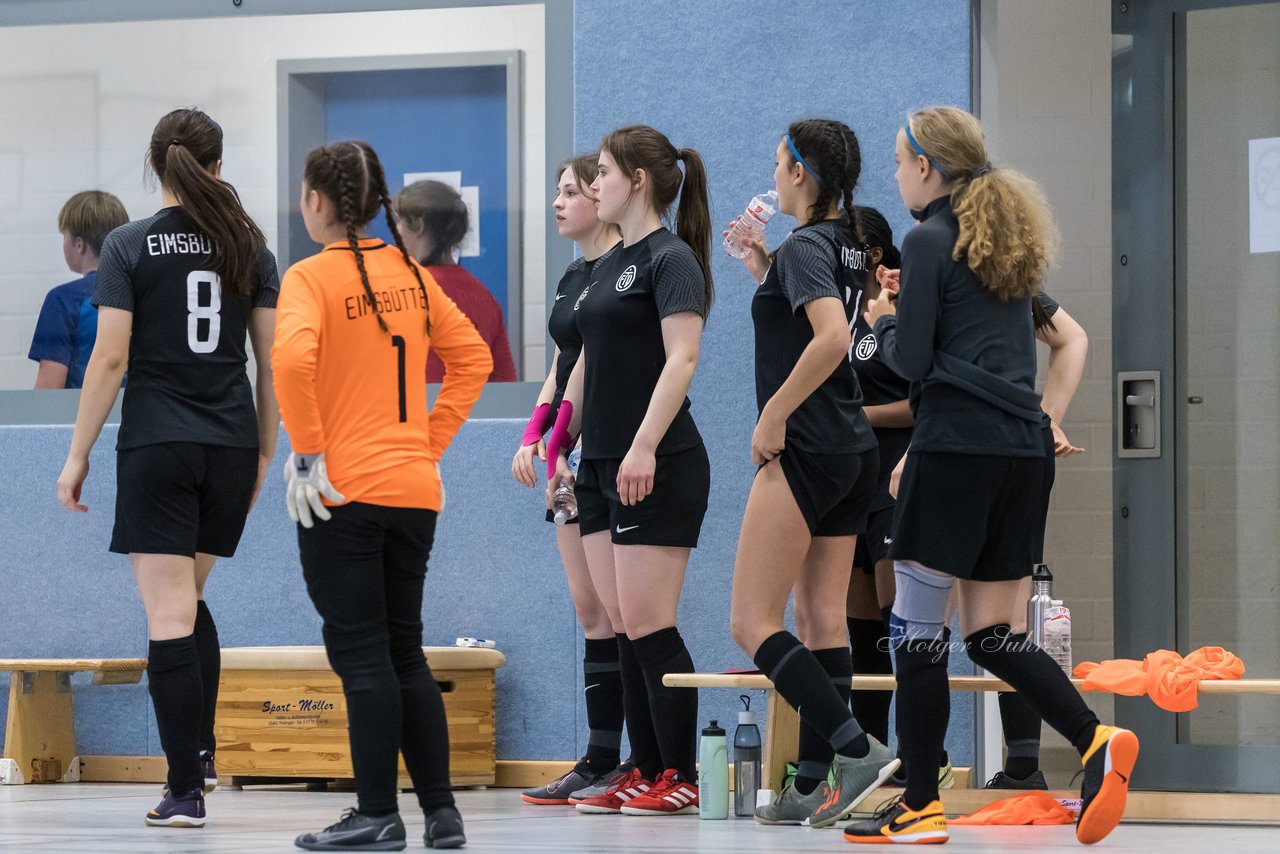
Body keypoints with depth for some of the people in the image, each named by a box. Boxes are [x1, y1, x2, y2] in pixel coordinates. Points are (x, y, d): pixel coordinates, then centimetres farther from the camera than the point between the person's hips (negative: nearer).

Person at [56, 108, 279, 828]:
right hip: (231, 447, 4)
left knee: (171, 616, -4)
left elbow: (111, 358, -9)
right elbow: (273, 358, 6)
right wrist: (265, 451, 16)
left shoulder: (130, 247, -5)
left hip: (157, 447, -4)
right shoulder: (249, 246, 5)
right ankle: (200, 753, 17)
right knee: (190, 598, 23)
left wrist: (79, 455, -3)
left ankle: (187, 791, -6)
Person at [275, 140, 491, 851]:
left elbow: (292, 359, -26)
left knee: (362, 656, -2)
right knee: (405, 652, 13)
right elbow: (472, 357, 14)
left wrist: (307, 452, -16)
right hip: (414, 491, 6)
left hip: (342, 492, -6)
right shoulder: (410, 274, 9)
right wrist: (430, 441, 13)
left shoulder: (312, 276, -9)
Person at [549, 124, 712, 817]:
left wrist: (644, 445, -28)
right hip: (604, 466, 9)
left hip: (658, 467, -9)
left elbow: (681, 359, -20)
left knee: (647, 623, -9)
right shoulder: (610, 265, 17)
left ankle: (680, 778, -4)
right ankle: (644, 773, 9)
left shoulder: (672, 259, -9)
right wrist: (559, 446, 22)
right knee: (621, 623, 6)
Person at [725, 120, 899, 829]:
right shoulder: (848, 247, 13)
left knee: (753, 623, -6)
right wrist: (760, 264, 18)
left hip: (804, 451, -9)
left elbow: (832, 337, -29)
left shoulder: (804, 247, -13)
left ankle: (857, 748, -17)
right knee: (822, 622, 9)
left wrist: (774, 414, -22)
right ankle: (813, 786, 9)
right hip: (853, 451, 9)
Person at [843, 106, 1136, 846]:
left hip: (958, 447, -8)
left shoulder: (930, 241, -6)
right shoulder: (1008, 240, 18)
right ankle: (1097, 742, -10)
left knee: (918, 627, -2)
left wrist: (886, 321, 11)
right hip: (1022, 450, 8)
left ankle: (921, 808, -1)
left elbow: (912, 361, -9)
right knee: (992, 636, 10)